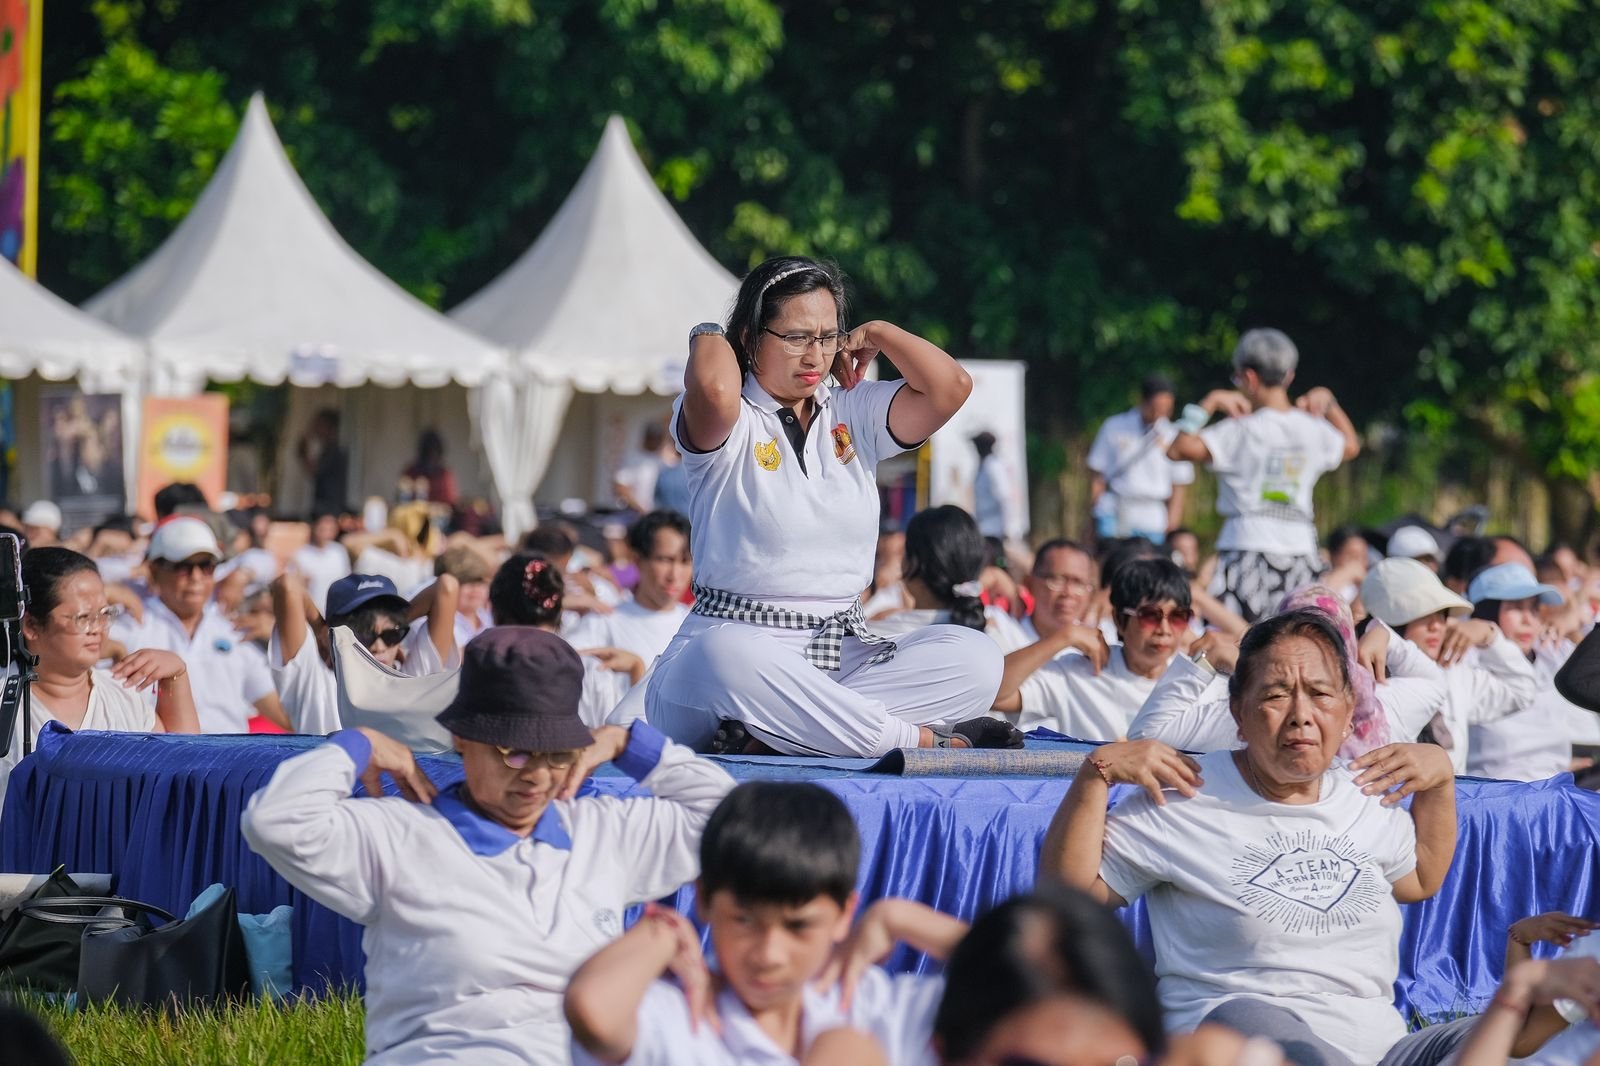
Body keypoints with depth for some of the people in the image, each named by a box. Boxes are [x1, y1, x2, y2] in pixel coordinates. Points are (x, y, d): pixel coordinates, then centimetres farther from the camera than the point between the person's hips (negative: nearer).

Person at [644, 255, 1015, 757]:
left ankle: (770, 730, -33)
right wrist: (709, 336, -3)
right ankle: (925, 739, -33)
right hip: (740, 639, -5)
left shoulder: (855, 414, 16)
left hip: (844, 652, 5)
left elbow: (950, 386, 0)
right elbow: (714, 390, -25)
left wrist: (875, 335, 13)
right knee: (728, 659, -42)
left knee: (974, 658, -21)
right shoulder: (729, 424, 1)